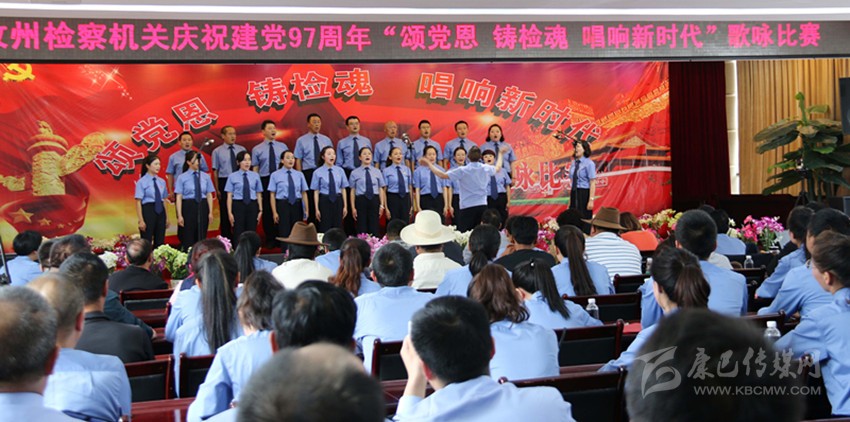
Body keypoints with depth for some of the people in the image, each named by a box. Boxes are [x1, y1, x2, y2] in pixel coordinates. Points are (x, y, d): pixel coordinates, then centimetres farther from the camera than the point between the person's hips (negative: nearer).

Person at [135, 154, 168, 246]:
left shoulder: (161, 181, 9)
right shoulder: (142, 182, -6)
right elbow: (138, 202, -9)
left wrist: (167, 217, 11)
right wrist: (141, 220, -14)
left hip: (160, 211, 5)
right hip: (148, 211, -5)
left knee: (160, 242, 7)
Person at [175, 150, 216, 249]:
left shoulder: (205, 176, 6)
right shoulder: (182, 177, -2)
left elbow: (209, 195, 7)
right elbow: (179, 197, -4)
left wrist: (210, 212, 1)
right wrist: (179, 215, -8)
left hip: (202, 207, 3)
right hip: (189, 207, -2)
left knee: (202, 237, 5)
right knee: (189, 238, 1)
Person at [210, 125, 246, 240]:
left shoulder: (241, 149, 9)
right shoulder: (217, 151, 1)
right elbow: (215, 171, 1)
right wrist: (217, 189, -4)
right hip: (224, 182, -2)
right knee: (225, 211, 3)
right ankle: (226, 239, 12)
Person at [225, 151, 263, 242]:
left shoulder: (255, 176, 6)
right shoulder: (233, 176, 0)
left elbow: (258, 194, 8)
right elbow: (229, 196, -1)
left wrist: (260, 210, 5)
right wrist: (230, 213, -5)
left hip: (252, 206, 2)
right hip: (238, 205, -2)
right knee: (238, 235, 0)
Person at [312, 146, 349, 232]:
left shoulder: (340, 171, 5)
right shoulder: (318, 172, -3)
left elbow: (343, 189, 7)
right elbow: (316, 192, -2)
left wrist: (345, 206, 4)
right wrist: (317, 209, -5)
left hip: (338, 200, 3)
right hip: (324, 201, -2)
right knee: (325, 229, -1)